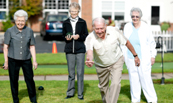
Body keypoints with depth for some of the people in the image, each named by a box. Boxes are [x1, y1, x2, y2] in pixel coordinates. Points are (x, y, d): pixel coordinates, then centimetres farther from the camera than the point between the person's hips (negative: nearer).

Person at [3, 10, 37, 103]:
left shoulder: (29, 31, 4)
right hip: (13, 60, -1)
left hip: (26, 60, 1)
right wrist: (6, 62, 0)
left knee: (29, 79, 3)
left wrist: (34, 60, 5)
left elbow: (32, 47, 9)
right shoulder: (9, 31, -3)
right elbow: (5, 47, 1)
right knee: (14, 80, 6)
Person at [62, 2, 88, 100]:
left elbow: (86, 35, 5)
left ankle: (80, 93, 7)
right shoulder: (66, 22, 8)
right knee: (71, 72, 7)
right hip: (69, 50, 2)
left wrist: (79, 36, -13)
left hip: (80, 50, -2)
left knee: (80, 72, -2)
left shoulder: (82, 22, 4)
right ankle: (70, 92, 18)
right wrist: (66, 38, -7)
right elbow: (63, 35, 14)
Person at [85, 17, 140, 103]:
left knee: (115, 84, -19)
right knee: (103, 86, 17)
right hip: (101, 65, 1)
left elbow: (126, 42, -9)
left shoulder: (114, 31, -25)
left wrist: (135, 56, 1)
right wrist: (89, 60, -71)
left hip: (117, 61, -1)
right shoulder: (90, 38, -29)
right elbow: (89, 53, -47)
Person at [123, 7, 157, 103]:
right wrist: (122, 55, 13)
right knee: (133, 78, 8)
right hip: (130, 58, 3)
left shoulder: (145, 28, -7)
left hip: (143, 58, -3)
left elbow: (151, 43, 1)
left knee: (146, 78, -4)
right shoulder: (127, 27, 2)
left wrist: (153, 56, 0)